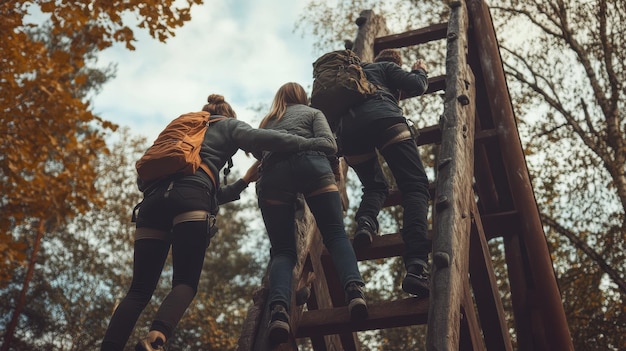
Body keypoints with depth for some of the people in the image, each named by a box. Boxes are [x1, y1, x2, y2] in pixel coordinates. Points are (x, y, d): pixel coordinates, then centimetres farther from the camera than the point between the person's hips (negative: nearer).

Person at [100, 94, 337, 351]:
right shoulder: (228, 125, 25)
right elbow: (258, 137, 1)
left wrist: (244, 182, 44)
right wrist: (309, 143, 1)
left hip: (153, 199, 5)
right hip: (189, 198, -5)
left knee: (140, 289, 1)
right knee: (186, 282, -7)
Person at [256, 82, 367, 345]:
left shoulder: (266, 122, 38)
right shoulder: (313, 112, 27)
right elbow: (327, 141, 9)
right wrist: (333, 165, 25)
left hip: (271, 173, 2)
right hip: (309, 163, -2)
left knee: (283, 249, -2)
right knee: (335, 233, -4)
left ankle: (279, 308, -29)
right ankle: (354, 288, -31)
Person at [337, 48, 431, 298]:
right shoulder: (388, 68, 28)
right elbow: (416, 86, 13)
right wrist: (420, 71, 34)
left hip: (348, 130, 5)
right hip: (383, 119, -5)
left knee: (375, 186, 26)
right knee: (415, 187, -11)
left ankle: (365, 222, -11)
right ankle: (416, 264, -34)